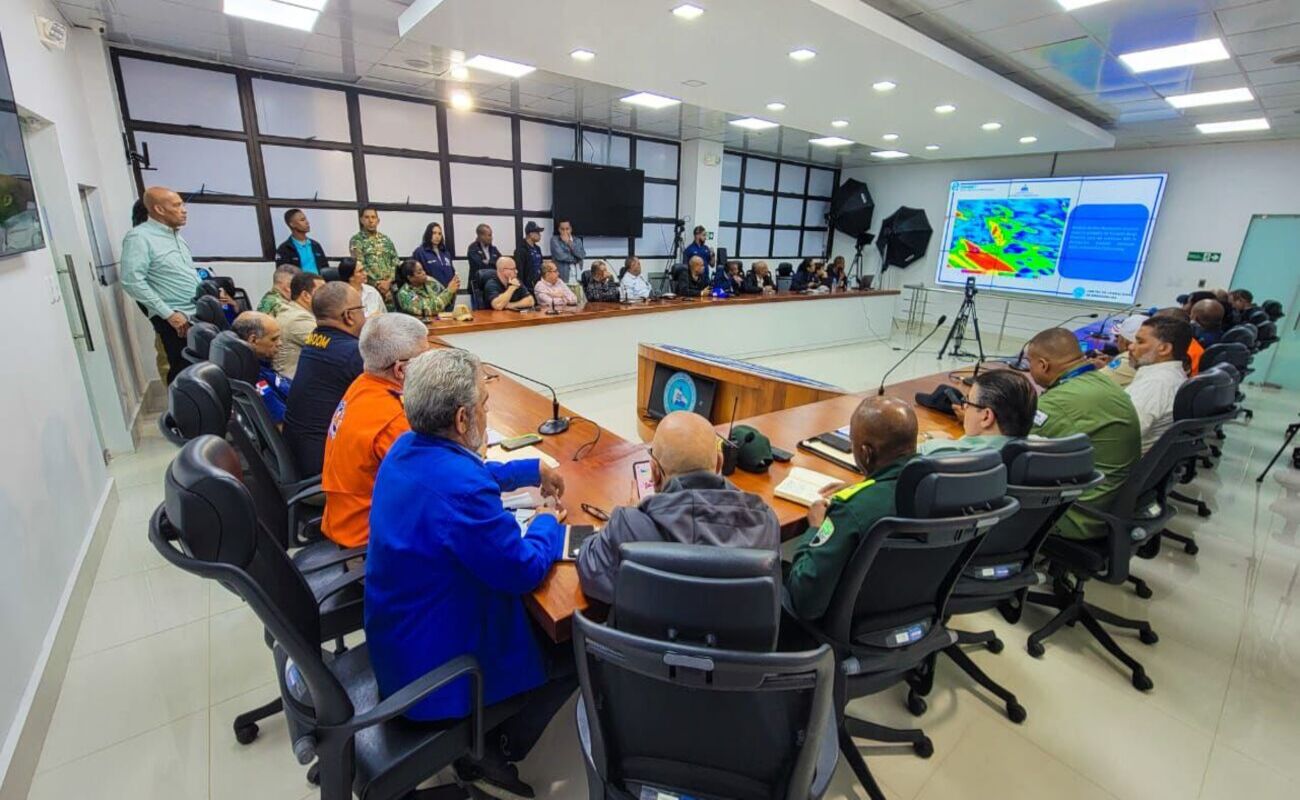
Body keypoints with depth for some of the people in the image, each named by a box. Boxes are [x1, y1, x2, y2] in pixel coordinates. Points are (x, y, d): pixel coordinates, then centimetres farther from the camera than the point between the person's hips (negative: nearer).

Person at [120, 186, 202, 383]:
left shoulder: (174, 234, 14)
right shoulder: (139, 237, -11)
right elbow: (132, 281, -19)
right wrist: (168, 314, -20)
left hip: (197, 314, 8)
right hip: (176, 319, -8)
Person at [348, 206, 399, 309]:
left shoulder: (386, 240, 15)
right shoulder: (356, 240, 2)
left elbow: (396, 262, 8)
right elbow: (360, 267, -6)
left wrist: (388, 282, -7)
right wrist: (377, 284, -12)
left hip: (389, 289, 4)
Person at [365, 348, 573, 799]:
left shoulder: (408, 448, -5)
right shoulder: (462, 490, -35)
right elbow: (524, 572, -23)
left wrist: (533, 470, 14)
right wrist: (548, 523, -5)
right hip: (435, 670, -9)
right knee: (579, 650, 6)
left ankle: (478, 740, 26)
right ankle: (490, 755, 18)